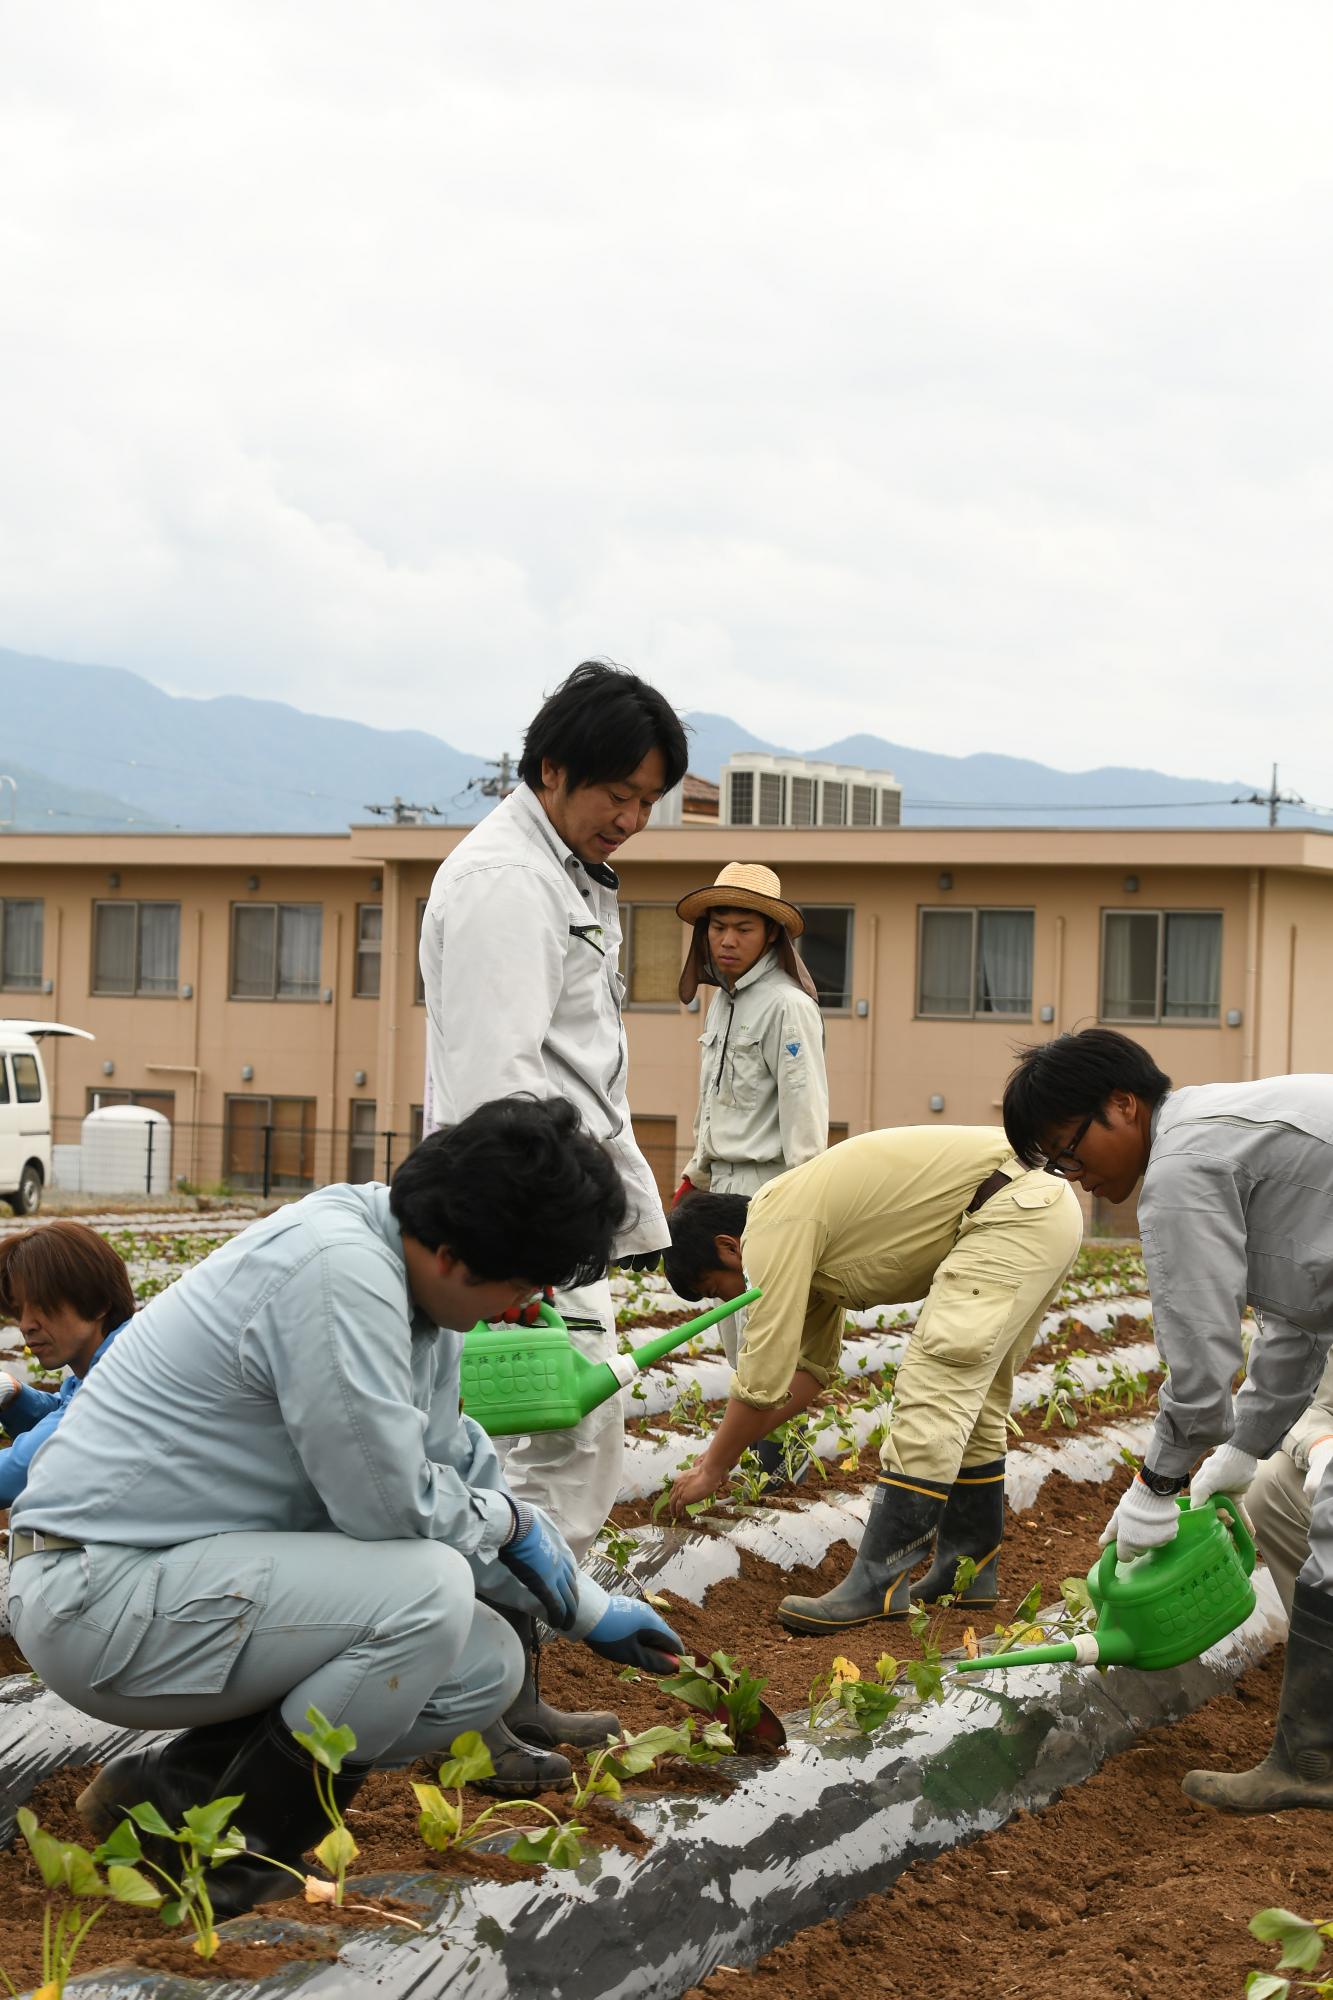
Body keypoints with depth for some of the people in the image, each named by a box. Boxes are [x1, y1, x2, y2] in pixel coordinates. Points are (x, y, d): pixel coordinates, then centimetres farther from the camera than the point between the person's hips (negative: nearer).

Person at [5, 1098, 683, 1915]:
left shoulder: (410, 1277, 6)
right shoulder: (340, 1271, -25)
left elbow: (455, 1469, 18)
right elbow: (390, 1504, -22)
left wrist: (589, 1609, 21)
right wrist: (509, 1519, -2)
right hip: (97, 1594, -10)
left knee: (488, 1668, 5)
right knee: (427, 1591, -26)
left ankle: (171, 1785, 11)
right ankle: (233, 1857, -7)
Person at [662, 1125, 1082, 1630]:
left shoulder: (773, 1229, -10)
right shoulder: (802, 1232, 19)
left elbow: (762, 1380, -9)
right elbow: (812, 1366, 27)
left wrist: (712, 1468, 4)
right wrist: (728, 1446, 23)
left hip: (1014, 1210, -11)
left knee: (935, 1390, -12)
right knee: (971, 1402, 18)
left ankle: (875, 1586, -13)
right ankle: (968, 1571, 26)